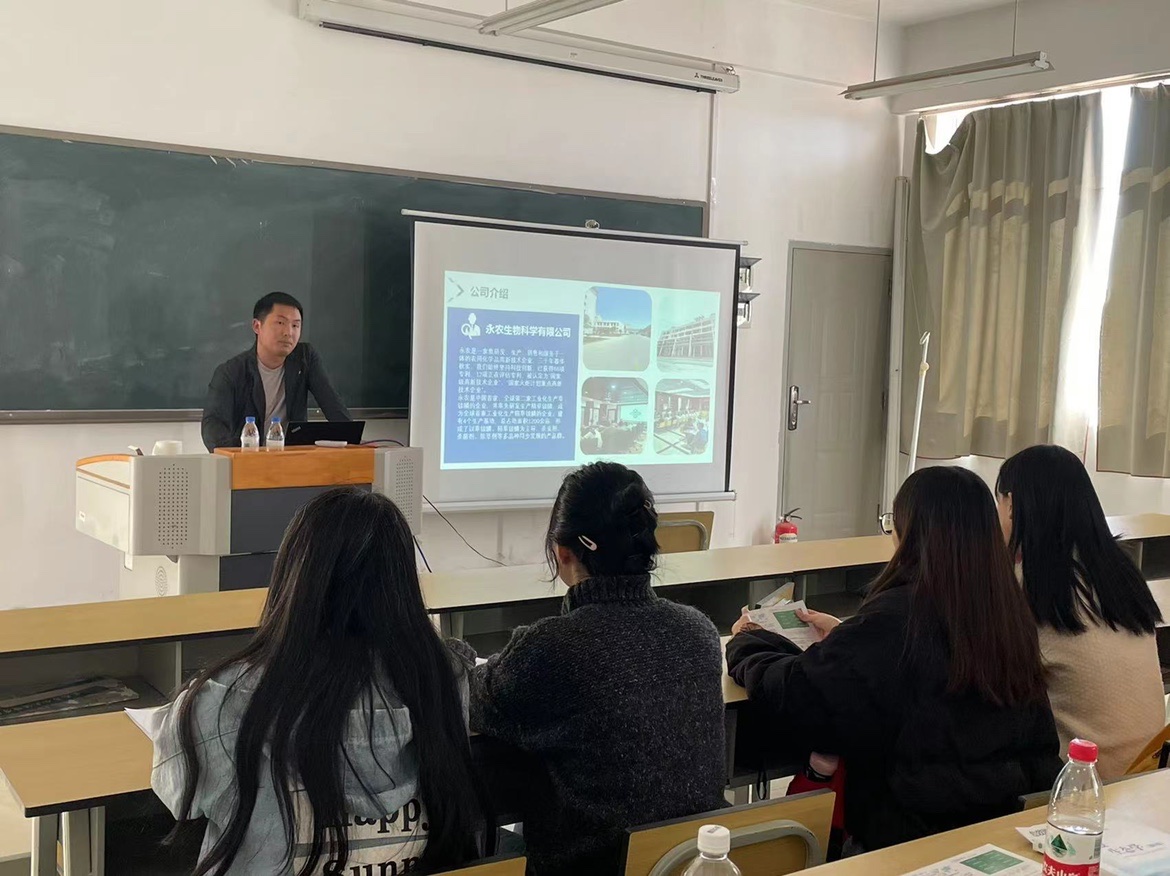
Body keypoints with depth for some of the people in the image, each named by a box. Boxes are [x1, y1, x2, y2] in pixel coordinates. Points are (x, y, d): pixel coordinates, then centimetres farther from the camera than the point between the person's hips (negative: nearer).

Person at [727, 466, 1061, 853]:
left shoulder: (899, 614, -24)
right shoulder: (1010, 610, -2)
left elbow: (798, 696, -18)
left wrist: (745, 644, 1)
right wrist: (845, 634, 23)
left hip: (915, 831, -7)